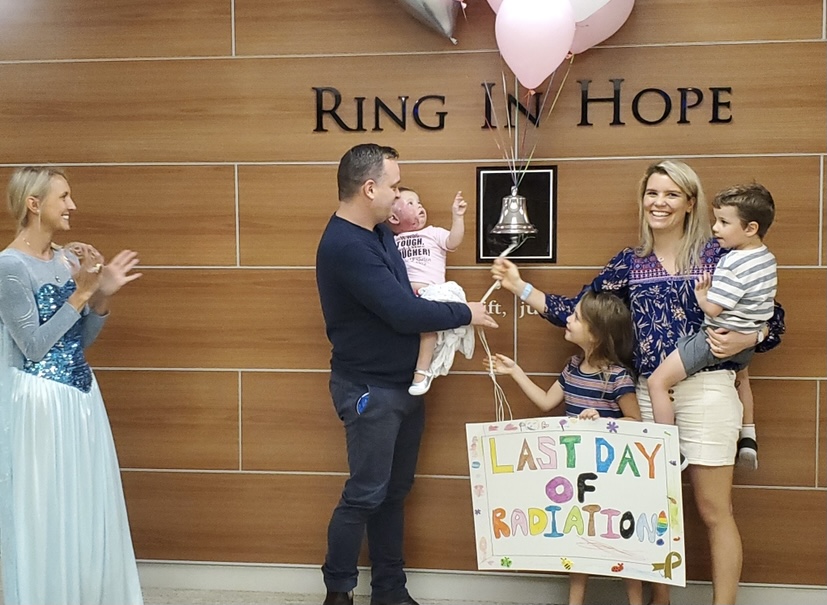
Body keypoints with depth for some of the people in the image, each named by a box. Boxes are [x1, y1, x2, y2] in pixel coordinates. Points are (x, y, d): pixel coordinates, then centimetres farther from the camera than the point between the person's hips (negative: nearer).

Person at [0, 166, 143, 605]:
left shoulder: (69, 258, 7)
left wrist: (101, 297, -5)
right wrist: (81, 293, -17)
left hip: (81, 396, 7)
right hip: (39, 402, -7)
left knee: (89, 511, 15)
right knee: (46, 515, 4)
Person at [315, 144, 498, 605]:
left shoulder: (378, 231, 8)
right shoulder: (345, 246, -23)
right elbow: (404, 313, -26)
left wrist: (440, 306, 1)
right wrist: (465, 314, -13)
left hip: (404, 383, 9)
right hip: (370, 390, -9)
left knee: (395, 491, 14)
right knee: (366, 494, -1)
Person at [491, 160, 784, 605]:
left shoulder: (716, 254, 0)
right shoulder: (630, 263, 11)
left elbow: (771, 318, 3)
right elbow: (577, 312, 9)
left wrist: (745, 339, -16)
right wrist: (519, 287, 4)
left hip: (705, 391, -4)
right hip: (647, 394, 4)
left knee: (713, 511, 1)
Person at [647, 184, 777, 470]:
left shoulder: (732, 264, -23)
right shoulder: (767, 258, 5)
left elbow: (713, 309, -24)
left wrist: (700, 296, -6)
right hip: (749, 339, 10)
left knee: (657, 381, -9)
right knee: (740, 373, 43)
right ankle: (748, 439, 46)